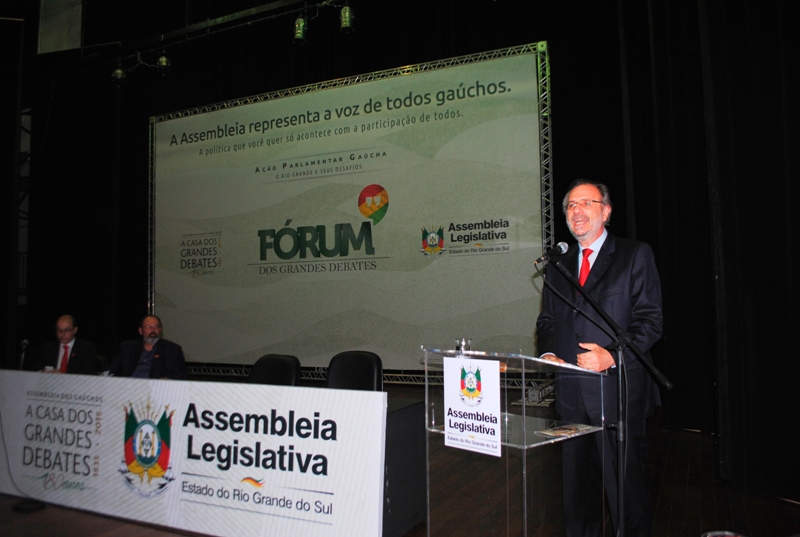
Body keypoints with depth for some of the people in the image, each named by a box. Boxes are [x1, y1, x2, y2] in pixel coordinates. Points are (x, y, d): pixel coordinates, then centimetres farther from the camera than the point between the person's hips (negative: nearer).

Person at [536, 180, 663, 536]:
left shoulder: (635, 255, 1)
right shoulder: (558, 265, 16)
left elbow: (650, 320, -6)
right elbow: (547, 320, 17)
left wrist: (612, 356, -19)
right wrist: (548, 353, -2)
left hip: (618, 390, -4)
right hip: (572, 392, 5)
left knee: (624, 482, 2)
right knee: (577, 483, 14)